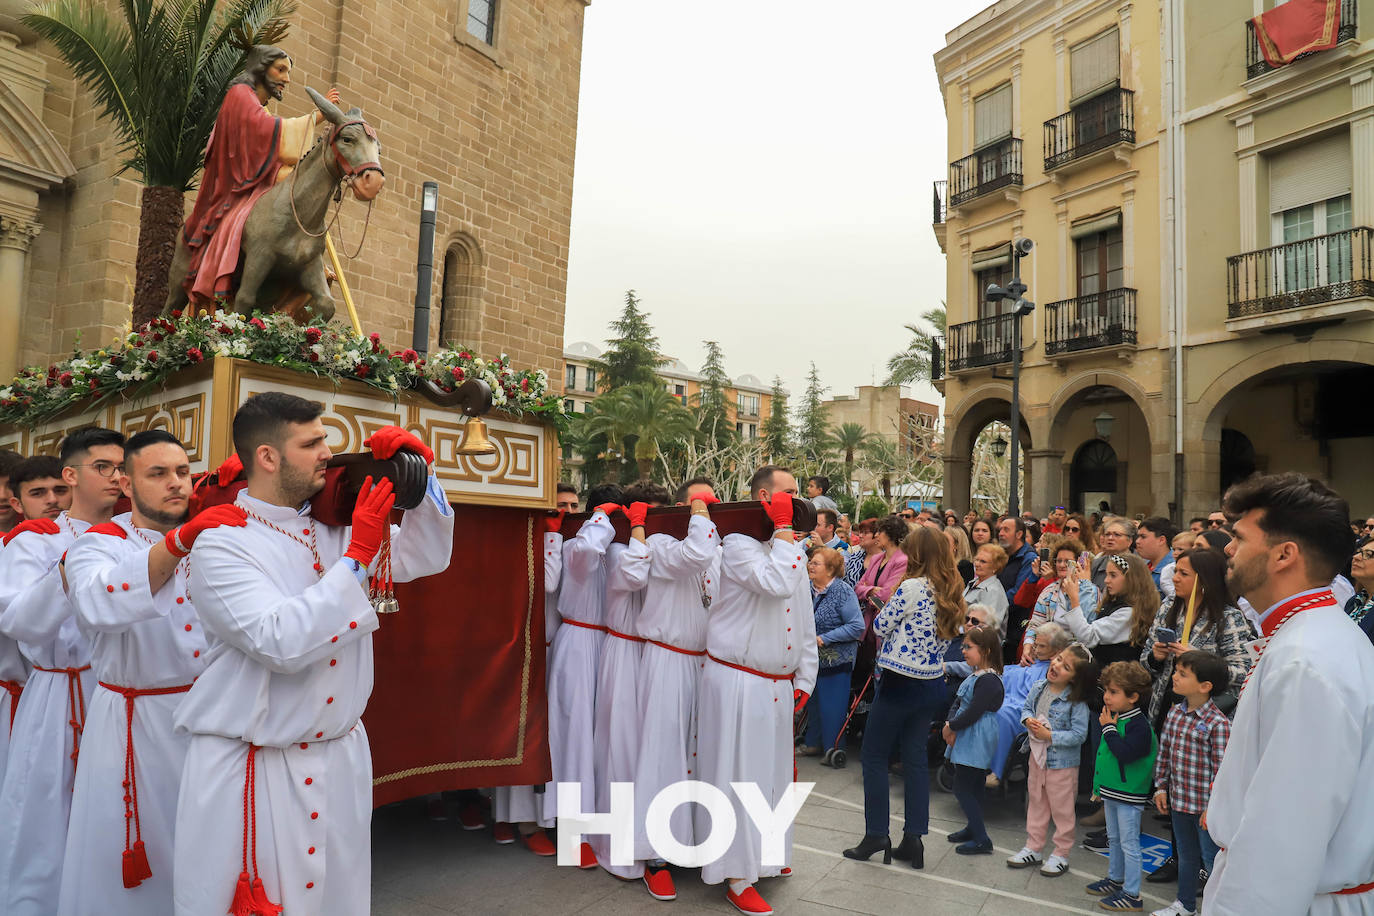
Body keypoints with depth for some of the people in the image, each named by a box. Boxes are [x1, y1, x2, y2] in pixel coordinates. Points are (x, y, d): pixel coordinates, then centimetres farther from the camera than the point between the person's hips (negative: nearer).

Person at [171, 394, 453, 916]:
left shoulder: (336, 529, 3)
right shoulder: (221, 545, -13)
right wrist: (355, 558, -22)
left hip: (341, 756, 5)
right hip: (251, 770, -5)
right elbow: (280, 643, -26)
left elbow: (426, 558, 6)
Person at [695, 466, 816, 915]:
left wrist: (804, 680, 14)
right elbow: (777, 584, -30)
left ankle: (764, 855, 37)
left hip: (779, 686, 8)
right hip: (737, 682, -8)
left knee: (773, 771, 19)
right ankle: (738, 877, 14)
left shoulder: (793, 553, 12)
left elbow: (806, 624, 17)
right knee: (739, 775, 1)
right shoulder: (738, 545, -12)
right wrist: (783, 529, -20)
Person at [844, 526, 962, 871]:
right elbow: (947, 640, 14)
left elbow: (880, 627, -10)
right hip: (932, 684, 7)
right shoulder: (952, 593, 5)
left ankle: (876, 834, 10)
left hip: (899, 683, -7)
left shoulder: (912, 587, -18)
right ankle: (913, 839, 16)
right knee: (916, 757, 13)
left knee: (874, 754, 7)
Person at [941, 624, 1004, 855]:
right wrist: (950, 725, -4)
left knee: (962, 787, -7)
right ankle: (973, 829, 31)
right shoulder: (975, 675, 12)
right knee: (973, 787, 19)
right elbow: (957, 702, 12)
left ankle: (982, 840, -2)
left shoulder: (989, 680, -20)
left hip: (976, 741, -10)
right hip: (967, 741, 10)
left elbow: (973, 713, -23)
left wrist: (951, 727, -10)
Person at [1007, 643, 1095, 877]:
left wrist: (1049, 735, -23)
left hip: (1062, 763, -6)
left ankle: (1061, 854, 25)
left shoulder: (1076, 702, -21)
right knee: (1036, 803, 18)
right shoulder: (1038, 687, -4)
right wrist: (1028, 720, -10)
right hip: (1037, 756, 6)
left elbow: (1079, 734, -21)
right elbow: (1026, 707, 10)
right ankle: (1033, 848, 32)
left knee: (1061, 809, 9)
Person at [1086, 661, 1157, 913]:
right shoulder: (1113, 717, 6)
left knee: (1129, 844, 0)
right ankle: (1115, 879, 37)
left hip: (1129, 795, -9)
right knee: (1114, 839, 22)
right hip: (1111, 791, 9)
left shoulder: (1139, 725, -21)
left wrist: (1109, 728, -24)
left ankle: (1132, 894, 10)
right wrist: (1099, 786, 20)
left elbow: (1125, 752, -34)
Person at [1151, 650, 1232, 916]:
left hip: (1205, 806, -7)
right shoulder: (1175, 713, 1)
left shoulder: (1218, 724, -21)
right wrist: (1161, 787, 9)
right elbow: (1164, 753, 9)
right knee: (1186, 856, 23)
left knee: (1212, 860, 7)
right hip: (1178, 800, 7)